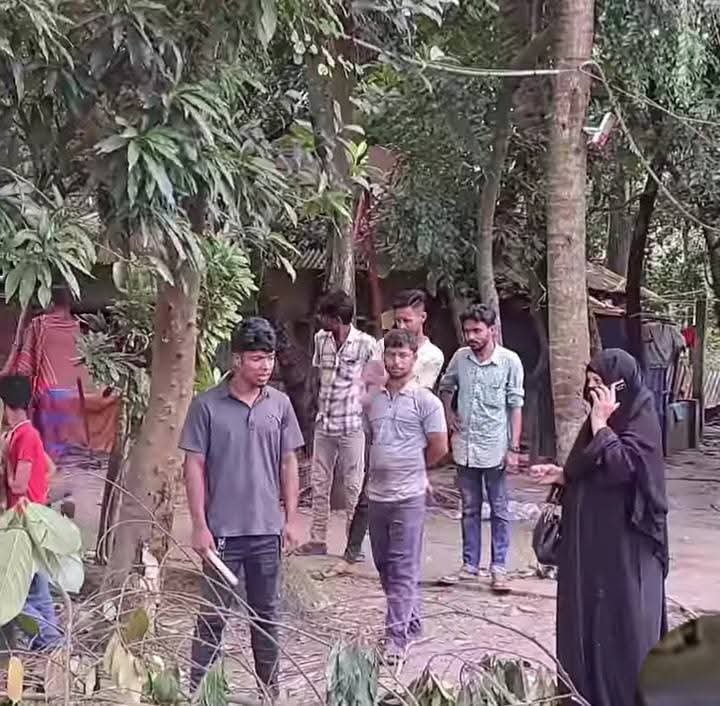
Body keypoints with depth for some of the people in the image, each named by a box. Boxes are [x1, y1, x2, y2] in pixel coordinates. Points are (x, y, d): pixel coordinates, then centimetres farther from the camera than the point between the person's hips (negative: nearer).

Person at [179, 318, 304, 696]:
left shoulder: (280, 404, 2)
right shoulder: (207, 405, -7)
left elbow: (288, 463, 8)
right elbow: (194, 467, -6)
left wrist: (291, 518, 4)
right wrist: (200, 525, -9)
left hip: (267, 530, 3)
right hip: (222, 530, -3)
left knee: (266, 614, 14)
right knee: (213, 615, 6)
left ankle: (270, 688, 26)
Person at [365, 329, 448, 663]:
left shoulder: (425, 401, -7)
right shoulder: (373, 400, 9)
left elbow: (439, 448, -6)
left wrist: (411, 469, 5)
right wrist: (382, 469, 11)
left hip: (408, 496, -6)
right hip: (377, 494, 6)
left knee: (403, 569, -4)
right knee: (384, 565, 14)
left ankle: (397, 638, -3)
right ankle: (411, 621, 30)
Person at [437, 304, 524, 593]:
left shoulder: (510, 361, -10)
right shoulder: (460, 357, 1)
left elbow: (515, 406, -8)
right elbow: (445, 387, 21)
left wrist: (514, 448, -11)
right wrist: (449, 414, 6)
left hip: (495, 449, -4)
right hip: (465, 447, 4)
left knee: (499, 511, 6)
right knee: (469, 509, 14)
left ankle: (498, 568, 15)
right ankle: (470, 565, 24)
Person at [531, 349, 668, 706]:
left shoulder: (642, 420, -13)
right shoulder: (603, 418, 11)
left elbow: (620, 466, -28)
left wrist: (601, 424, -21)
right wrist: (561, 474, 5)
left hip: (623, 543, -9)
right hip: (590, 537, 9)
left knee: (621, 621, -1)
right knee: (586, 618, 12)